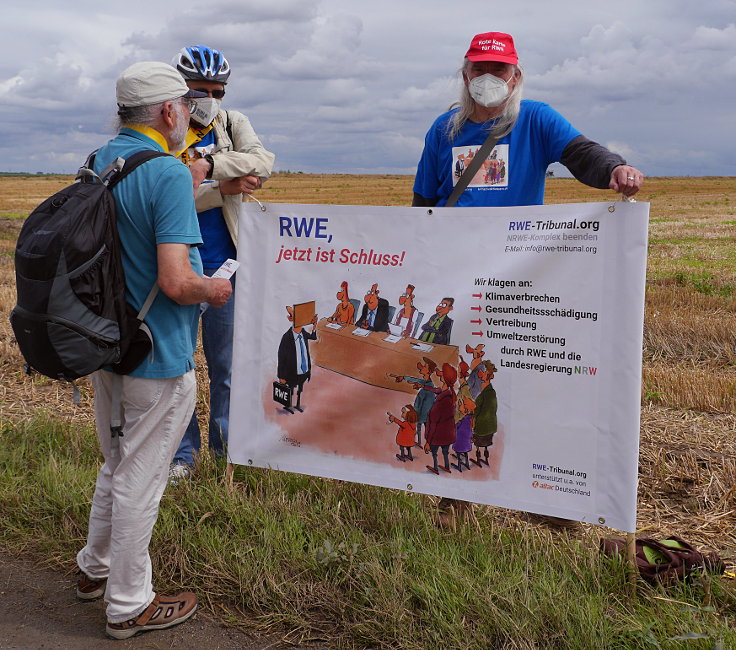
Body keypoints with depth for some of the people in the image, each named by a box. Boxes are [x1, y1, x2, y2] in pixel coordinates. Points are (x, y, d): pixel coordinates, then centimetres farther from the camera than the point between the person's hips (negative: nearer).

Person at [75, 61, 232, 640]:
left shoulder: (97, 163, 6)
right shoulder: (170, 173, -21)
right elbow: (176, 282, -28)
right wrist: (215, 289, -8)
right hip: (157, 356, -8)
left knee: (117, 464, 25)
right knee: (140, 479, 5)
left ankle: (96, 568, 42)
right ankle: (129, 605, 21)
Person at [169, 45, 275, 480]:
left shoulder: (233, 123, 5)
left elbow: (264, 164, -14)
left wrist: (210, 164, -27)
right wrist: (223, 188, -19)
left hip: (225, 264, 2)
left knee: (226, 360, 13)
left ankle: (225, 440, 30)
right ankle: (184, 449, 21)